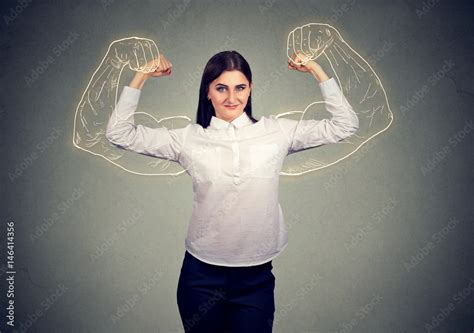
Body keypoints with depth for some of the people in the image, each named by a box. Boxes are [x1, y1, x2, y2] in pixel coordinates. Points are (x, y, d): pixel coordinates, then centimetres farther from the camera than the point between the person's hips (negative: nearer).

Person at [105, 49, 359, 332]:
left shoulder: (276, 131, 0)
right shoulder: (188, 138, -2)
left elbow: (345, 125, 2)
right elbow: (119, 134, 0)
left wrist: (316, 70, -3)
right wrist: (141, 76, -5)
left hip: (257, 276, 0)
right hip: (201, 275, 1)